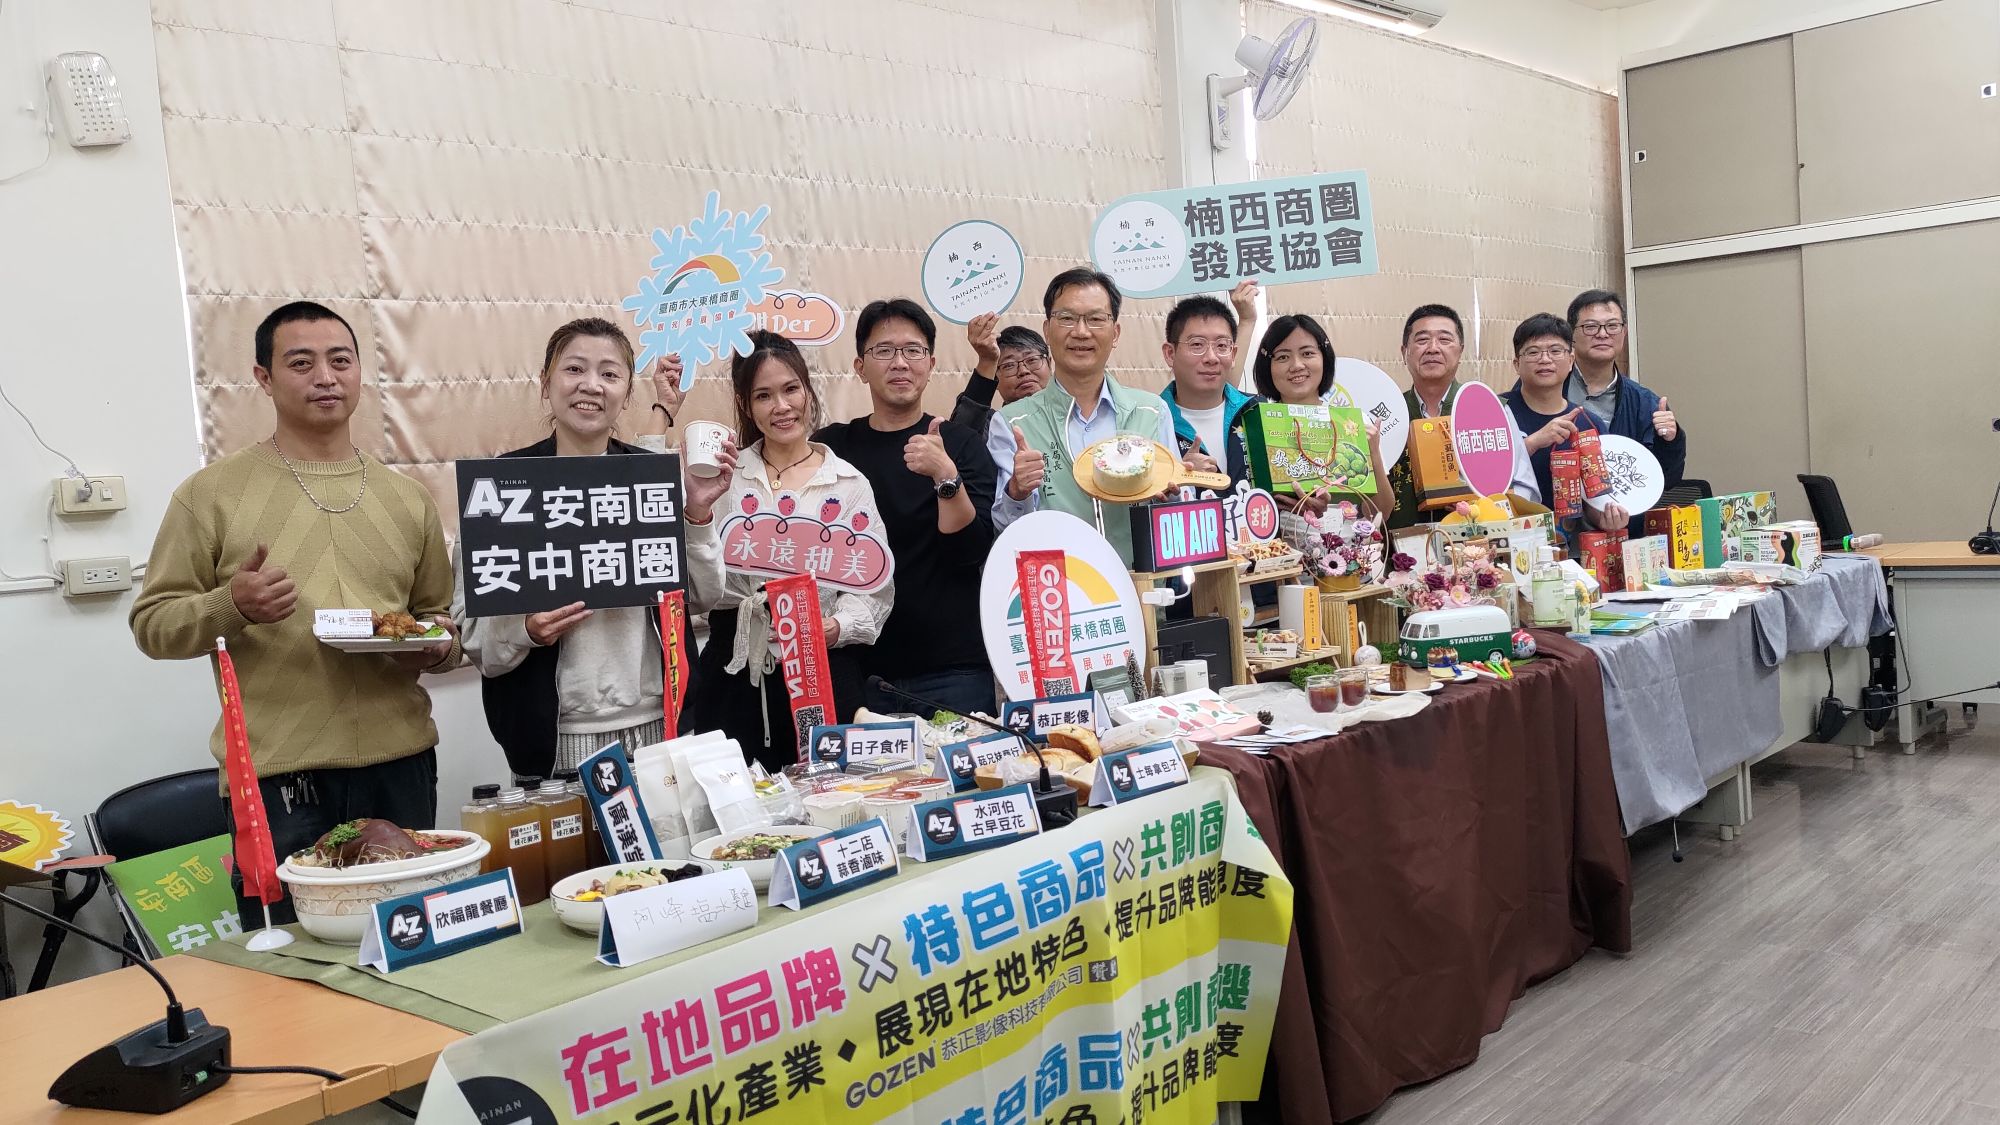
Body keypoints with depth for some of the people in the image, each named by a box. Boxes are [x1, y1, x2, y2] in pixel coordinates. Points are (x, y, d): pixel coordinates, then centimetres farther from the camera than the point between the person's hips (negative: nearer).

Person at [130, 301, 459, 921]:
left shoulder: (408, 497, 13)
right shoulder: (212, 492, 1)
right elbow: (153, 622, 1)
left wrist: (440, 647, -2)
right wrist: (231, 607, -18)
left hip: (401, 763, 3)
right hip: (277, 776, -3)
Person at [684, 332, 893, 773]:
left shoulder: (850, 484, 5)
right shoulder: (724, 478, 4)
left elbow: (875, 587, 2)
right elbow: (701, 595, -2)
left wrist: (837, 627, -16)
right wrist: (697, 509, -14)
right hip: (736, 675, 0)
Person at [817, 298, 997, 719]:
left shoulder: (961, 444, 0)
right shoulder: (829, 447, 5)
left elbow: (973, 551, -10)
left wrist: (946, 477, -23)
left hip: (951, 669, -1)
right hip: (855, 666, 2)